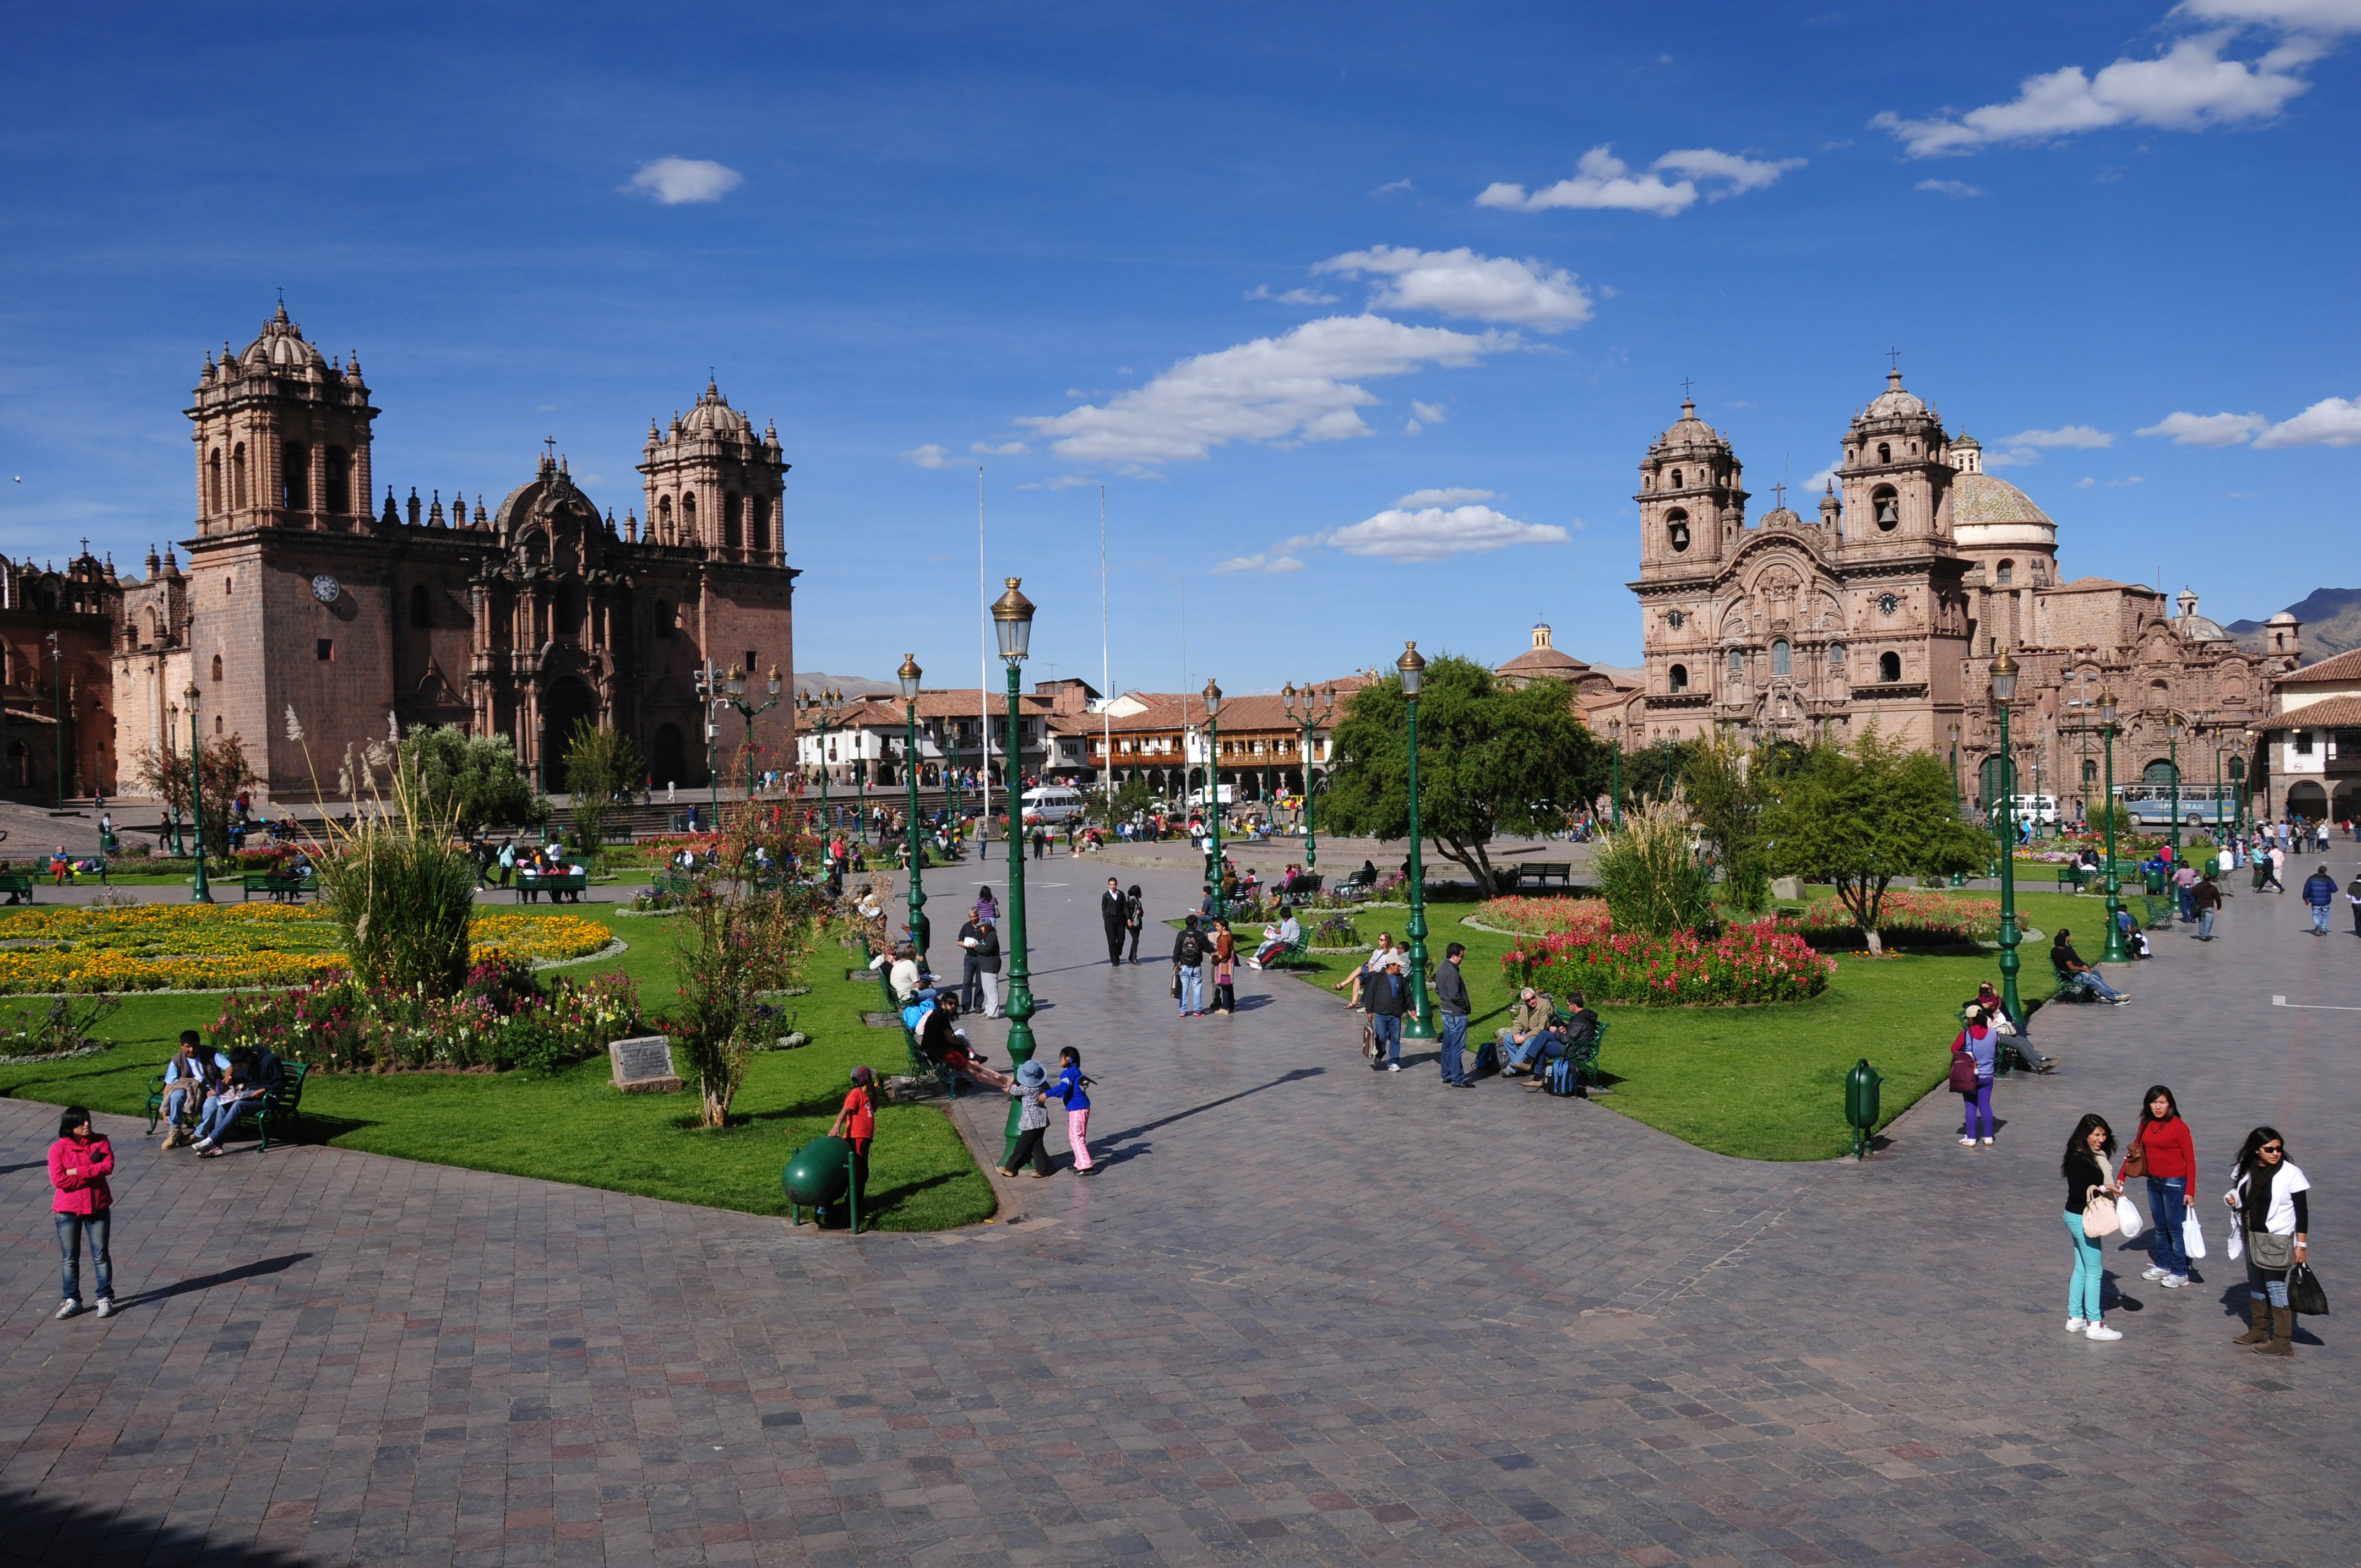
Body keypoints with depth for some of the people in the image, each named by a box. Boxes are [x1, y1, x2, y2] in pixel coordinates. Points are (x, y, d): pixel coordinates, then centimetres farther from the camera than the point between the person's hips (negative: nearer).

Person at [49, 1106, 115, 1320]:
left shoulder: (100, 1141, -2)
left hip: (97, 1208, 1)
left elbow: (108, 1165, -16)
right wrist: (92, 1175, -16)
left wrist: (77, 1172, -19)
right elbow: (58, 1179, -18)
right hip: (68, 1212, -1)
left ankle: (105, 1298, 15)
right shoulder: (58, 1149, -8)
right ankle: (72, 1300, 21)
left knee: (101, 1256, 7)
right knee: (69, 1259, 9)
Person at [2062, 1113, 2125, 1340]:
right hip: (2082, 1219, -9)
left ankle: (2075, 1319, 23)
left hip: (2082, 1219, 9)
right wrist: (2102, 1189, -28)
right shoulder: (2078, 1159, -20)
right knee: (2094, 1271, -2)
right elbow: (2078, 1192, -23)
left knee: (2082, 1269, 15)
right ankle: (2094, 1325, 5)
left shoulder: (2096, 1156, 8)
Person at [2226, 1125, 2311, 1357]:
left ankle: (2283, 1340, 3)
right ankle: (2259, 1330, 29)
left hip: (2277, 1241, -6)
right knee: (2256, 1285, 15)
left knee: (2275, 1286, -4)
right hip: (2253, 1237, 6)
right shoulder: (2248, 1171, 3)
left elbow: (2302, 1211, -10)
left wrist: (2301, 1245, -11)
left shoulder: (2291, 1173, -13)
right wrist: (2233, 1201, -5)